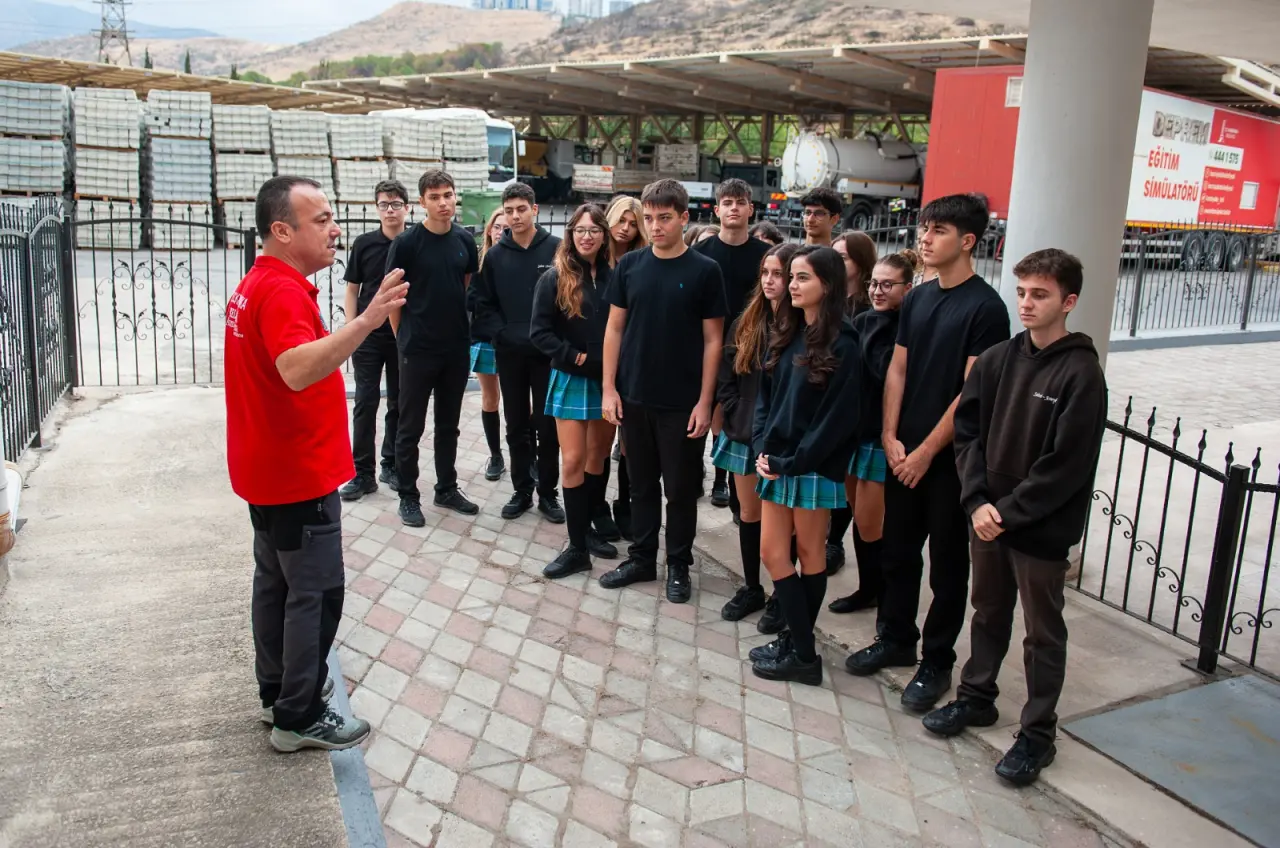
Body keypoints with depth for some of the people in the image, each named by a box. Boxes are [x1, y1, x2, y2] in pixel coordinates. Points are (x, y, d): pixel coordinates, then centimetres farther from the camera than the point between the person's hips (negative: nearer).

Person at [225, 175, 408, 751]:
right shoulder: (284, 292, -22)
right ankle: (299, 716, 7)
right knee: (316, 593, -2)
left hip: (269, 470, 11)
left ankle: (278, 689, 32)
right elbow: (297, 369, -40)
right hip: (299, 475, -11)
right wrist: (366, 321, -49)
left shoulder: (258, 284, 12)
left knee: (276, 581, 18)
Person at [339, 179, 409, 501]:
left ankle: (392, 465, 23)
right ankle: (363, 473, 6)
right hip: (368, 337, 0)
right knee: (366, 403, 0)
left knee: (399, 403, 9)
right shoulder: (364, 243, 1)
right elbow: (352, 290, 5)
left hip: (404, 338, 0)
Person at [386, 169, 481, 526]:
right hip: (417, 349, -4)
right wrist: (402, 338, 0)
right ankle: (408, 497, 15)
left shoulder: (465, 240, 2)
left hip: (456, 349, 4)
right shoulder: (406, 242, -10)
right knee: (411, 427, 4)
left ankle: (447, 489, 29)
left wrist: (464, 329, 10)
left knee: (449, 424, 15)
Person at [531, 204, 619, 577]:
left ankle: (587, 528, 28)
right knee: (573, 460, -5)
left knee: (599, 456, 12)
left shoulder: (614, 277, 1)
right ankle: (577, 548, 1)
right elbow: (539, 331, -7)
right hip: (572, 379, -3)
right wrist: (573, 357, -14)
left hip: (609, 378, 3)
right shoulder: (555, 278, -5)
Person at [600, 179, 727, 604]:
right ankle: (641, 557, 29)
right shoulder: (629, 265, 2)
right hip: (634, 397, 3)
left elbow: (713, 340, -4)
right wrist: (609, 388, 0)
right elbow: (615, 329, 5)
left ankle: (678, 566, 23)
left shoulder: (705, 271, -6)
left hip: (682, 402, -3)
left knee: (681, 489, 8)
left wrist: (704, 401, -9)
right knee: (642, 483, 15)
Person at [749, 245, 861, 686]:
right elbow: (765, 395, 11)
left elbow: (837, 418, -15)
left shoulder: (842, 347, -11)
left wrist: (791, 463, -16)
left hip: (814, 467, -7)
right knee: (772, 553, 7)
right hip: (776, 463, 7)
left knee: (809, 554, 5)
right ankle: (799, 644, 19)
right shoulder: (785, 336, 9)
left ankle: (803, 655, 15)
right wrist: (762, 448, -2)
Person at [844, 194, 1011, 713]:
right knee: (898, 550, 16)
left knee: (947, 563, 7)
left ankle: (936, 662, 20)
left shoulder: (985, 308, -12)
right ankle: (896, 639, 33)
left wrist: (927, 451, -14)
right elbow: (897, 369, 8)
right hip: (903, 452, 6)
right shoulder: (917, 299, 8)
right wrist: (890, 436, -2)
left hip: (950, 456, -6)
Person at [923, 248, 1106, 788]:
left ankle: (1037, 733, 22)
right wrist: (977, 500, -9)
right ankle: (976, 697, 39)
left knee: (1043, 633, 9)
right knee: (988, 613, 21)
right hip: (987, 517, 5)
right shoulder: (996, 360, 2)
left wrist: (1009, 511, -16)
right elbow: (967, 430, 2)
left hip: (1043, 527, -5)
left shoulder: (1081, 374, -13)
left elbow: (1066, 464, -16)